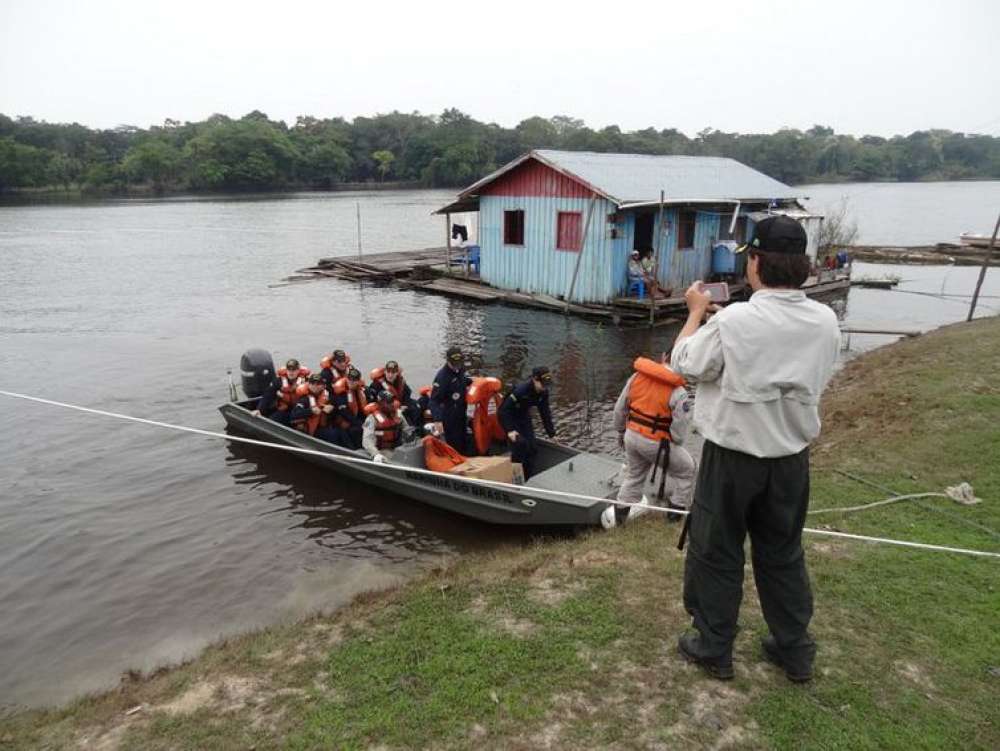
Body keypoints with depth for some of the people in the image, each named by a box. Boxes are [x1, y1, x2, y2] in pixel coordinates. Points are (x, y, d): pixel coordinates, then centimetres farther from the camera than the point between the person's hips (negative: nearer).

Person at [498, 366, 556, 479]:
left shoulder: (544, 392, -13)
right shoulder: (521, 390, -34)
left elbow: (545, 412, -1)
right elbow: (504, 409, -31)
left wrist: (551, 433, -2)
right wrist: (510, 430, -35)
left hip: (524, 417, 7)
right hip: (509, 417, -7)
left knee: (532, 448, 1)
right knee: (520, 443, -23)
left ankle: (529, 479, 14)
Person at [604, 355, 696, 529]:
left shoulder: (637, 376, -1)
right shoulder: (678, 392, -17)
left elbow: (620, 407, 8)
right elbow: (679, 429, -15)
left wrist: (621, 431, 22)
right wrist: (674, 444, 6)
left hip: (632, 435, 6)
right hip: (656, 443, -5)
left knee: (634, 474, 27)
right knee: (687, 470, 18)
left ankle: (619, 511, 30)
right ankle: (677, 509, 25)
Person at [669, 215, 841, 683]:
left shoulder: (734, 321, -22)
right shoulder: (825, 321, -6)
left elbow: (685, 366, -9)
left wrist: (696, 312, 5)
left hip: (732, 454, -5)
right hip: (791, 455, 5)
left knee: (716, 553, 12)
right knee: (783, 553, 20)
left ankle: (713, 648, 25)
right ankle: (794, 650, 34)